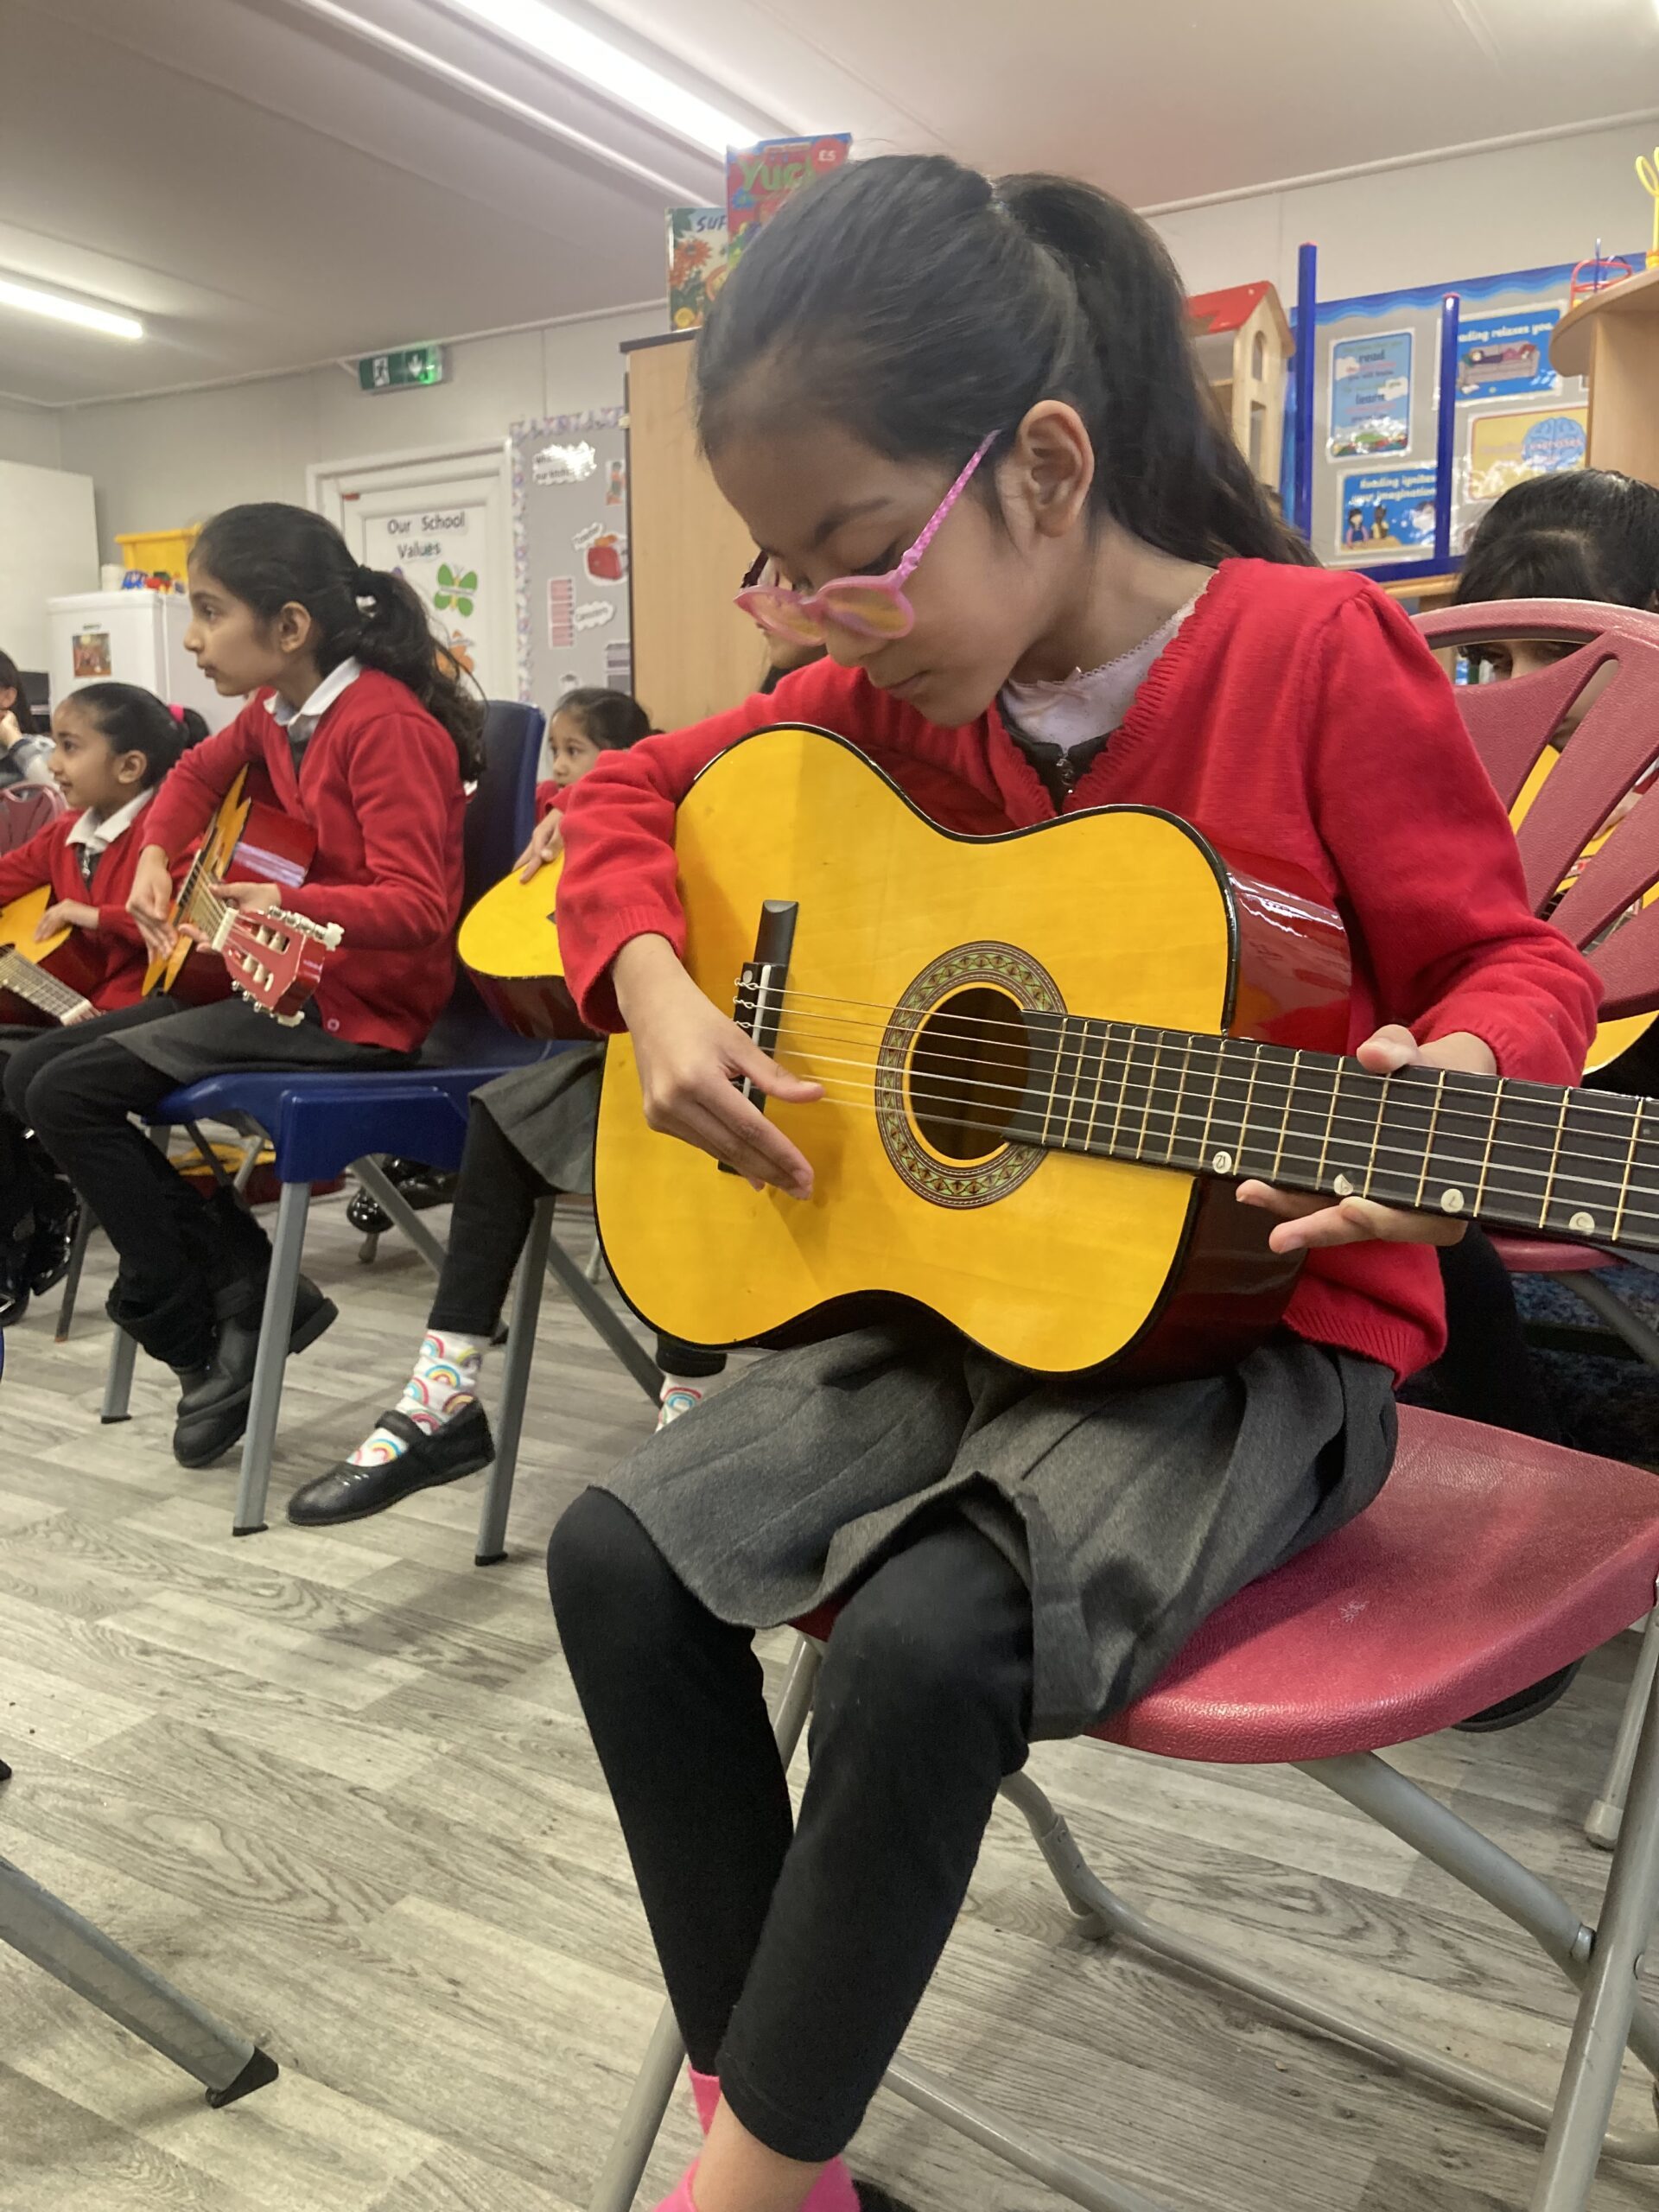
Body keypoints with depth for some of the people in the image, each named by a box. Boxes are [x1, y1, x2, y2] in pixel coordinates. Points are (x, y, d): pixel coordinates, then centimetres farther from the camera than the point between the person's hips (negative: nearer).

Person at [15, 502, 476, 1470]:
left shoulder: (386, 725, -18)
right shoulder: (278, 713, 8)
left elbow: (416, 906, -25)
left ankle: (201, 1338, 1)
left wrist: (296, 907, -40)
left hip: (362, 1009, -10)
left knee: (70, 1094, -13)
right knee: (50, 1064, 12)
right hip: (289, 981, 10)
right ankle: (252, 1293, 7)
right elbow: (201, 771, 29)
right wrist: (158, 854, 11)